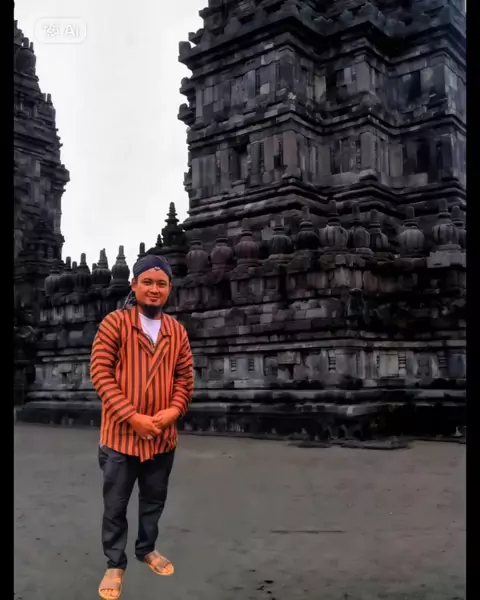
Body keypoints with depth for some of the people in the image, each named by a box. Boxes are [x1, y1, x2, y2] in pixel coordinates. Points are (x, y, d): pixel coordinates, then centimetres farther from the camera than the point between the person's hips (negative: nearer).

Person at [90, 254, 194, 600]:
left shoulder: (177, 331, 5)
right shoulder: (114, 323, -8)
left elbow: (186, 376, 6)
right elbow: (100, 372, -14)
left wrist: (173, 410, -13)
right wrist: (133, 416, -20)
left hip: (163, 435, 4)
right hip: (121, 433, -3)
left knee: (154, 500, 19)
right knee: (115, 505, 9)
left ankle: (147, 549, 41)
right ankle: (115, 564, 28)